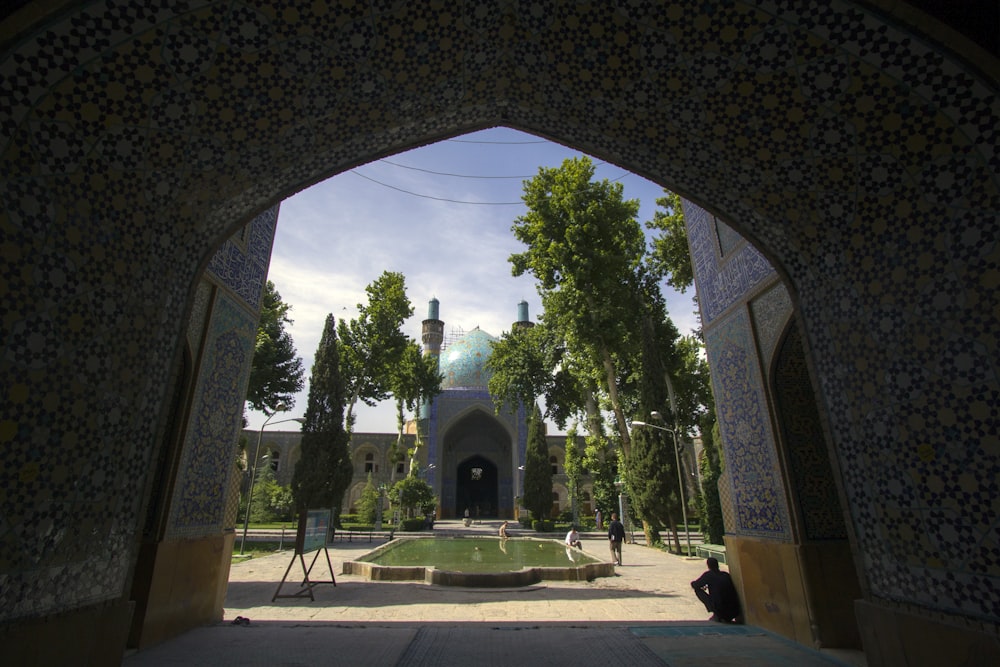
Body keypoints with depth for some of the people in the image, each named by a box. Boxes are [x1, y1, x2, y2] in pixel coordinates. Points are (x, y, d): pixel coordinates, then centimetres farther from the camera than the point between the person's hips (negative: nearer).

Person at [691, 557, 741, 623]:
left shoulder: (708, 574, -5)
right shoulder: (726, 574, 10)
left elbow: (694, 585, 0)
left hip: (720, 610, -6)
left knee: (698, 590, 5)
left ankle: (716, 617, 7)